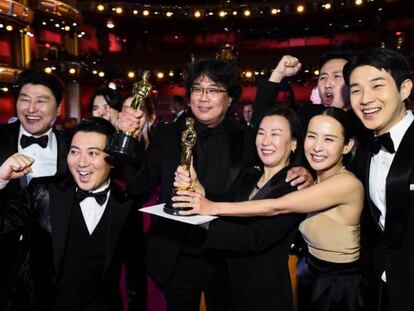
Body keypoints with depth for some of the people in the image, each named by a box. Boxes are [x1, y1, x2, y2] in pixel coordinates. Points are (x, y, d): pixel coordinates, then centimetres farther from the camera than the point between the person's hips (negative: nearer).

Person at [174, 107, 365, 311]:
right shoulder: (312, 179, 3)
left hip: (339, 287, -6)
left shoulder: (347, 183, -24)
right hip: (312, 278, 6)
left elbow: (277, 207, -27)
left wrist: (214, 207, -24)